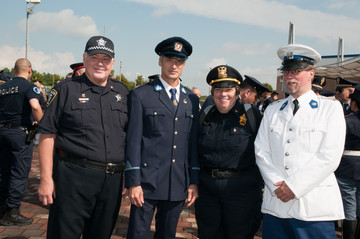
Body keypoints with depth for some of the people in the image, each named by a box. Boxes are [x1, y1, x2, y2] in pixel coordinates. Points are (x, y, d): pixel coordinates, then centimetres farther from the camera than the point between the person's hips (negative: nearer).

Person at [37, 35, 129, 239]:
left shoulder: (122, 92, 12)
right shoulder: (65, 89, 0)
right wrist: (46, 179, -8)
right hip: (74, 177, -4)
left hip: (113, 180, 4)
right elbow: (47, 135, -3)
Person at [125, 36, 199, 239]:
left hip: (179, 183, 4)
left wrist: (194, 182, 6)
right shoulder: (140, 95, -2)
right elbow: (133, 140, -6)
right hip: (147, 181, -4)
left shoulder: (192, 100, 10)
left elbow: (194, 143, 10)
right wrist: (133, 182, -10)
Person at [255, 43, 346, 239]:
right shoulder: (272, 110, 13)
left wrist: (294, 185, -11)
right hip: (276, 204, 3)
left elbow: (330, 157, -7)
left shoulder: (331, 108, 3)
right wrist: (278, 186, -7)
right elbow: (261, 152, 6)